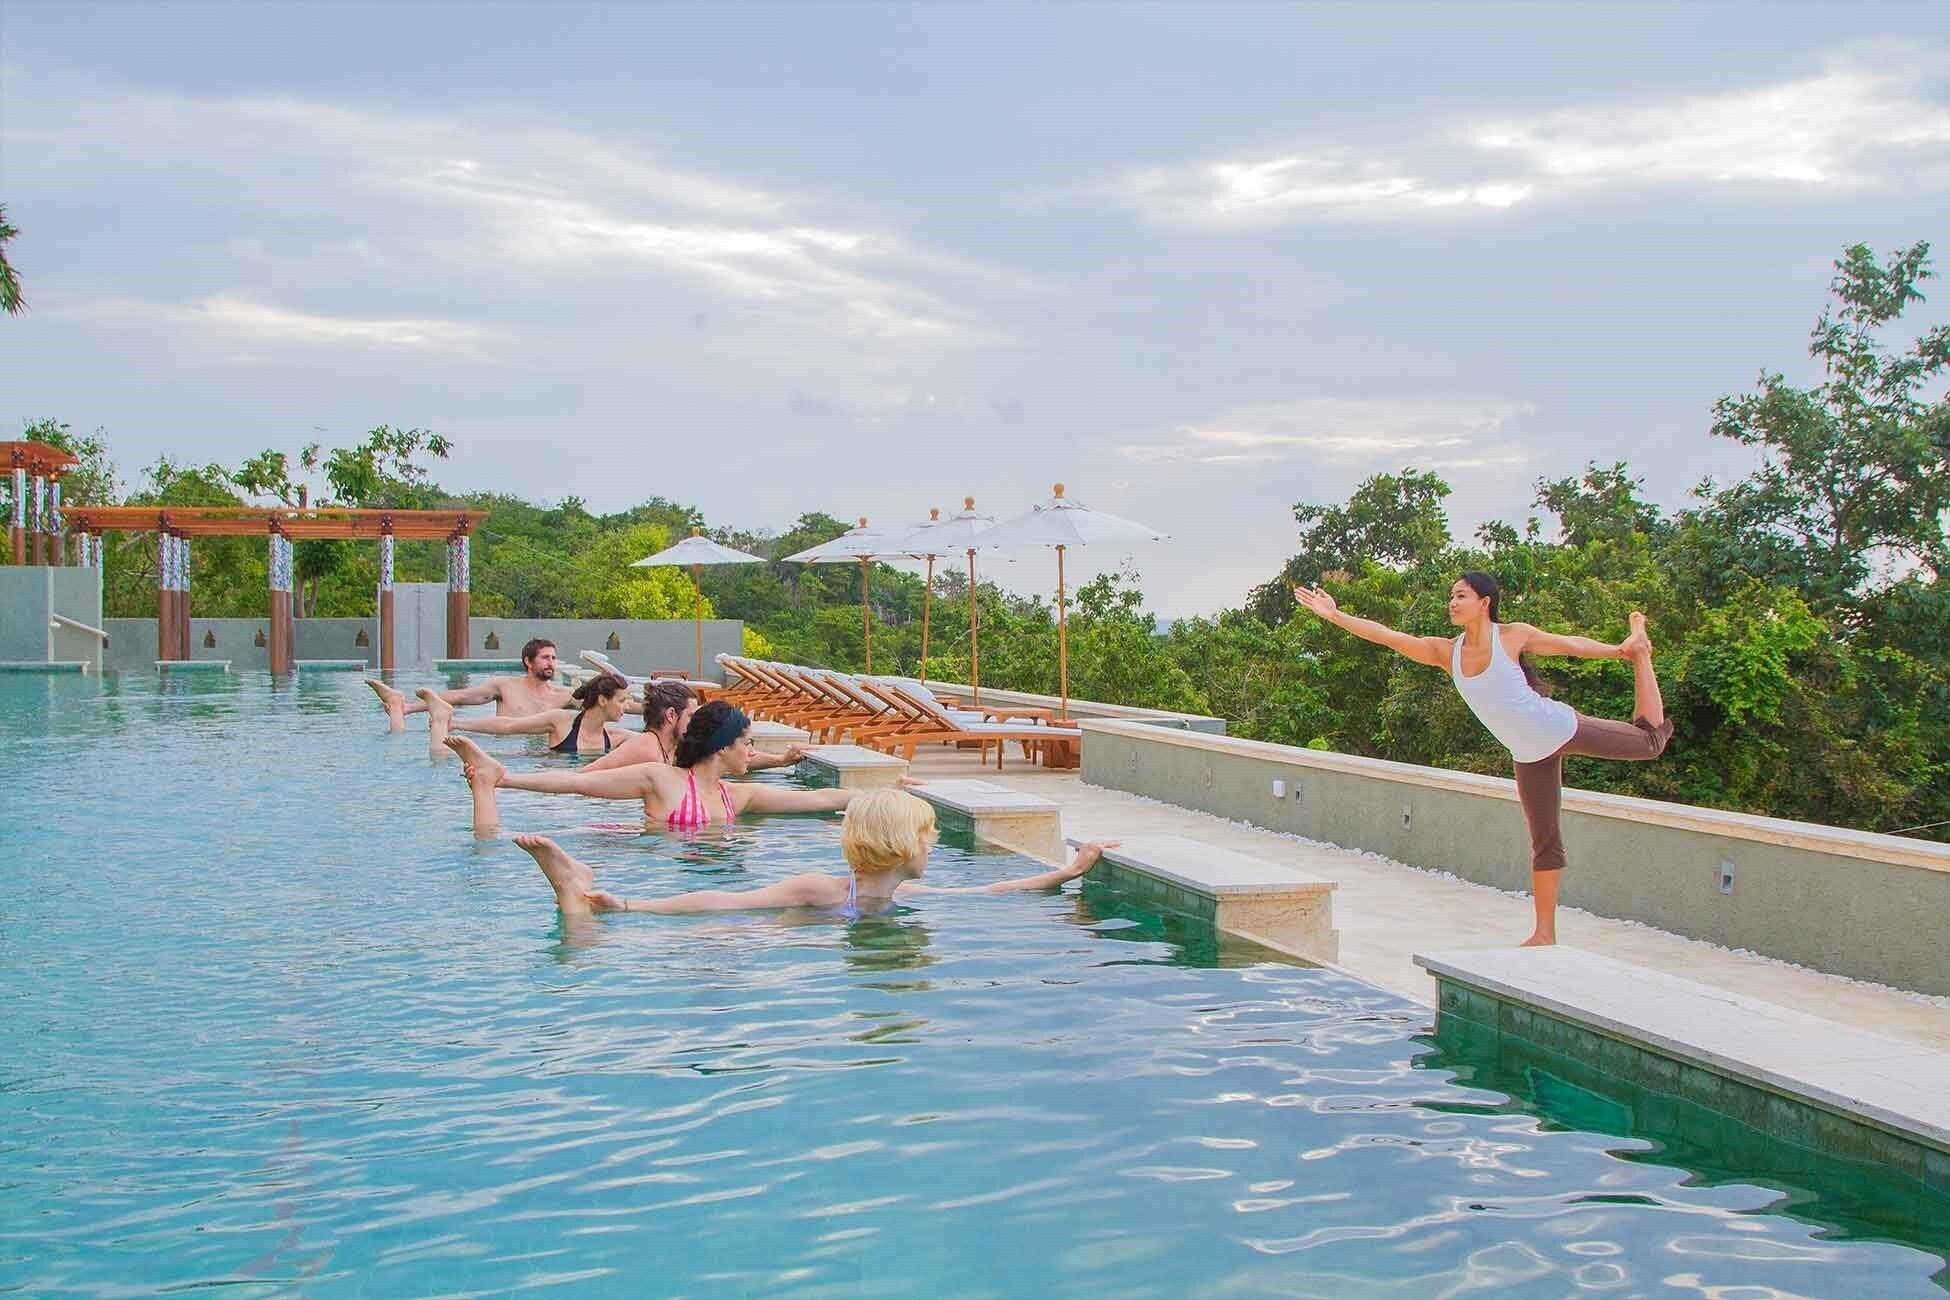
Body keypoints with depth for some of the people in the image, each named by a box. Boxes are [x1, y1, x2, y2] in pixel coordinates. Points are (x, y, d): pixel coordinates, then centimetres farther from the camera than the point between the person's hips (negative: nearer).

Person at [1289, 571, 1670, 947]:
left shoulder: (1514, 635, -15)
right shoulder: (1446, 651, -7)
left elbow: (1571, 645, -1)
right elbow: (1386, 636, -10)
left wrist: (1624, 649, 3)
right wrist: (1334, 614, -16)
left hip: (1562, 727, -3)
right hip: (1530, 756, 3)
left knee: (1650, 739, 13)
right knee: (1544, 842, 8)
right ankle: (1544, 933, 14)